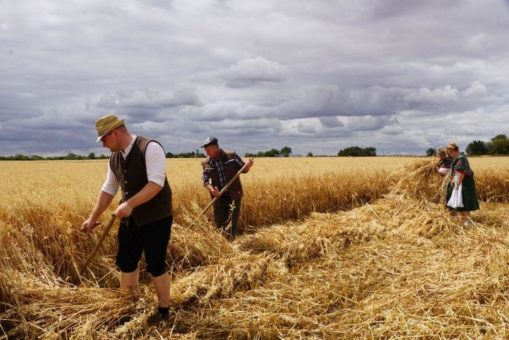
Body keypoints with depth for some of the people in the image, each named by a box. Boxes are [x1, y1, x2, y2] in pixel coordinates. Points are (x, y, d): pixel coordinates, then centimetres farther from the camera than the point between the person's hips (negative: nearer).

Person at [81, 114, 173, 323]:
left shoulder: (150, 148, -18)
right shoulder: (115, 158, 6)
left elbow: (156, 183, -27)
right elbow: (108, 189, 15)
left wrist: (130, 204, -33)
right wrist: (93, 218, 16)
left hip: (156, 218, -7)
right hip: (130, 219, 7)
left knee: (155, 265, 1)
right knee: (126, 262, 15)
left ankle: (164, 310, 20)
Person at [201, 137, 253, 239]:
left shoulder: (231, 155, -5)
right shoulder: (205, 163, 0)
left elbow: (243, 169, 3)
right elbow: (206, 181, 2)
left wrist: (248, 165, -20)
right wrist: (212, 190, -18)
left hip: (234, 194, -2)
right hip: (219, 196, 2)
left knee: (232, 221, -4)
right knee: (219, 222, 8)